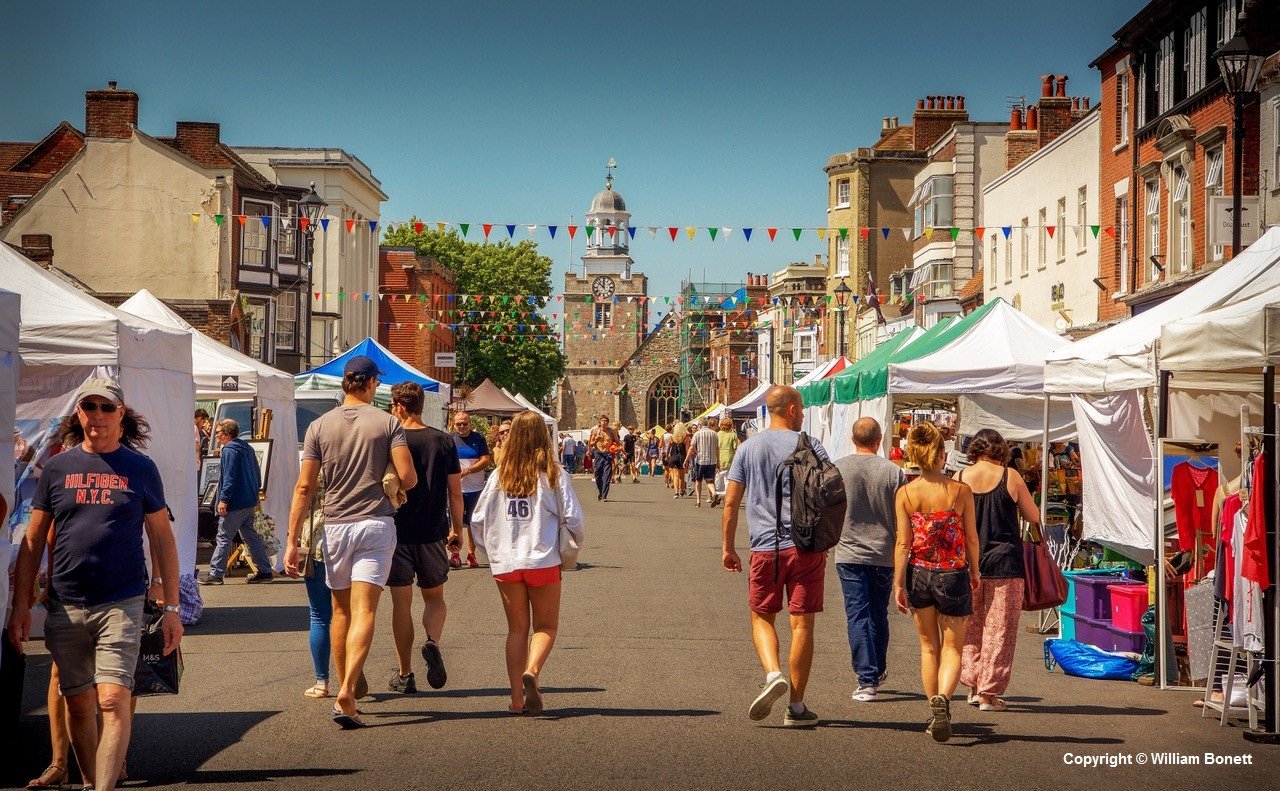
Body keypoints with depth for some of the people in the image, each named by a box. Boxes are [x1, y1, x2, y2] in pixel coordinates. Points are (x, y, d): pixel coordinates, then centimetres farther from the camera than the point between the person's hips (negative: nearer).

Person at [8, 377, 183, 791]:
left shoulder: (140, 469, 4)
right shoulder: (58, 467, 7)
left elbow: (162, 538, 7)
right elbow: (33, 541, 10)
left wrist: (171, 608, 4)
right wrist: (20, 606, 5)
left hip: (121, 604, -2)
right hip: (65, 606, 2)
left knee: (113, 699, -13)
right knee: (78, 703, 11)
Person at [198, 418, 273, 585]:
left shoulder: (230, 451, -13)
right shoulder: (247, 449, 15)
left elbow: (229, 478, -21)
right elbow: (257, 475, 20)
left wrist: (224, 499, -20)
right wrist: (255, 496, 25)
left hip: (235, 503, -9)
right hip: (250, 502, 9)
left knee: (224, 538, -3)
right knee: (250, 535, 13)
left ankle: (215, 574, 0)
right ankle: (264, 570, 11)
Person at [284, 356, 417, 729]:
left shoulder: (319, 426, 3)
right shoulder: (387, 423, -2)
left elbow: (304, 488, 0)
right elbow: (408, 478, -9)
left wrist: (292, 541, 2)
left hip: (335, 526, 2)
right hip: (376, 524, -2)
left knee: (341, 610, 16)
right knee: (364, 611, -7)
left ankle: (343, 689, 22)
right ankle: (347, 691, -22)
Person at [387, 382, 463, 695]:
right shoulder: (444, 441, 1)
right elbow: (455, 491, 3)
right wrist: (457, 528, 14)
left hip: (398, 531, -2)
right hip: (433, 531, 2)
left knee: (401, 602, 5)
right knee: (434, 597, 17)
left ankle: (404, 674, 8)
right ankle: (432, 642, -12)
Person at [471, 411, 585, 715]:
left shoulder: (499, 476, 1)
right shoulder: (553, 475, -7)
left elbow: (478, 521, 4)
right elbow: (573, 518, -7)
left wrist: (492, 548, 20)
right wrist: (575, 543, 13)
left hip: (505, 564, 2)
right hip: (543, 561, -2)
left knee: (517, 628, 14)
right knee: (546, 626, 11)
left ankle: (516, 697, 7)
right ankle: (532, 671, -17)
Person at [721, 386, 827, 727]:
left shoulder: (748, 448, 6)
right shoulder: (809, 446, -1)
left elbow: (730, 501, 5)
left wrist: (728, 547, 12)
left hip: (765, 548, 2)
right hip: (806, 546, -1)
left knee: (761, 616, 17)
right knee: (802, 623, 3)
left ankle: (773, 673, -9)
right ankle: (797, 706, 6)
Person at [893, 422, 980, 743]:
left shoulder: (905, 494, -7)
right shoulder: (961, 491, -9)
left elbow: (903, 542, -8)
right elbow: (972, 538, -3)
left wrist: (898, 583, -3)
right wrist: (974, 571, 12)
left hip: (919, 574, 2)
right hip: (953, 574, -2)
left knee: (929, 646, 17)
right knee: (952, 647, 6)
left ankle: (935, 714, 22)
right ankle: (942, 699, -21)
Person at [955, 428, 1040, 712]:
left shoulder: (959, 478, 0)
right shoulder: (1010, 476, -5)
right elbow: (1033, 517, 3)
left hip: (967, 561, 2)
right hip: (1004, 561, -2)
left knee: (970, 626, 17)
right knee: (999, 628, 3)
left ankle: (973, 683, 18)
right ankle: (989, 692, 3)